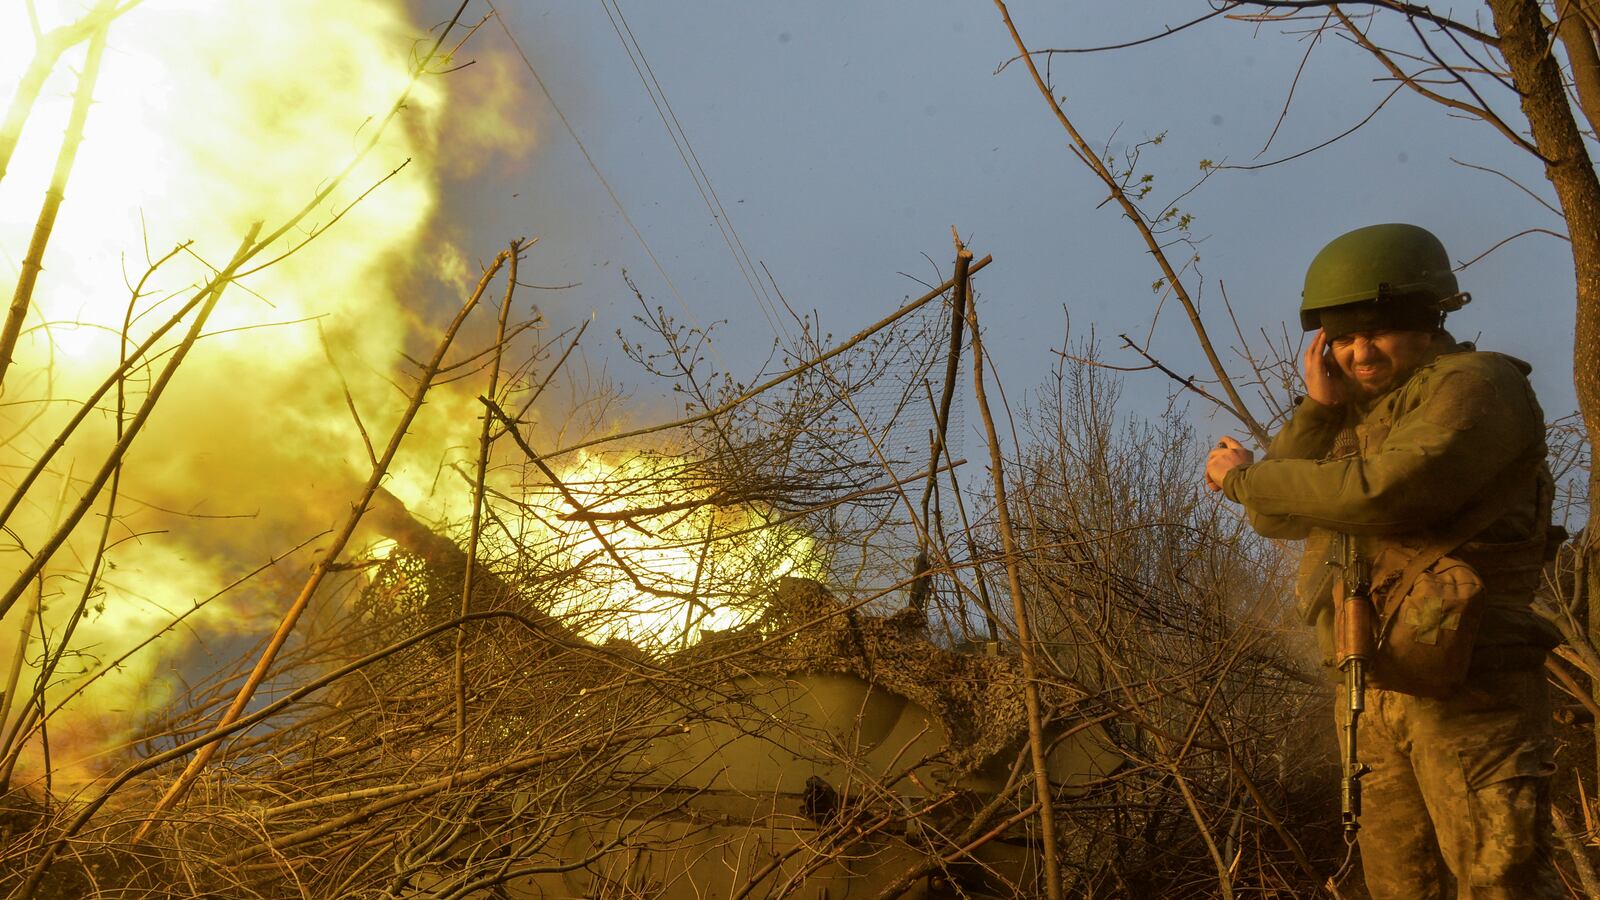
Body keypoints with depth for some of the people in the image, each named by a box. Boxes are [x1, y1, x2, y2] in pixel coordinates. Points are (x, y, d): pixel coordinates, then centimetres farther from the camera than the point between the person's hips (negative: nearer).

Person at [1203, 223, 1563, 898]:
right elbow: (1276, 519, 11)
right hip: (1368, 689, 8)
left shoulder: (1475, 384, -6)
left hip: (1465, 682, -7)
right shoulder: (1354, 413, 19)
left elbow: (1380, 492, -22)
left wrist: (1244, 476, -8)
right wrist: (1316, 409, -1)